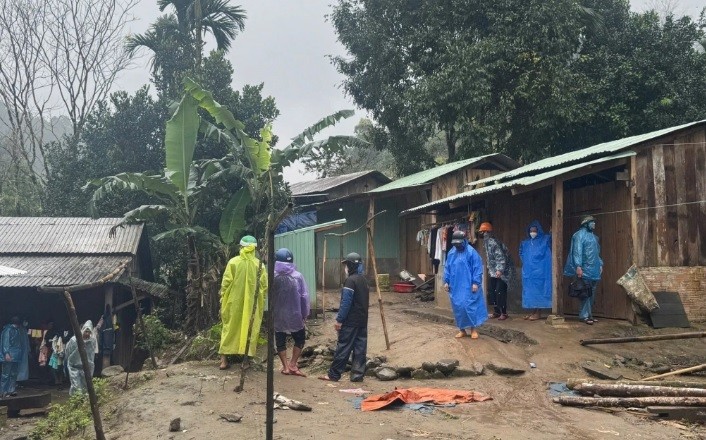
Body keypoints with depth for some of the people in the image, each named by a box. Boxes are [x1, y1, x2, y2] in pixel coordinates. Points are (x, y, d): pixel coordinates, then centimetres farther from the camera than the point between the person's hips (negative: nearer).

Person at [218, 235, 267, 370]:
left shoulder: (233, 262, -7)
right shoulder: (259, 264, -5)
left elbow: (225, 282, -6)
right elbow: (265, 286, -4)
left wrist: (223, 298, 4)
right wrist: (260, 299, 9)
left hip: (234, 302, 0)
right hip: (252, 303, 0)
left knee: (230, 328, 10)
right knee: (249, 328, 10)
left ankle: (224, 359, 10)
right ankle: (246, 358, 11)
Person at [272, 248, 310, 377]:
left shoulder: (273, 276, -7)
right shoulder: (297, 276, -9)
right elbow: (304, 296, -6)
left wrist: (271, 311, 9)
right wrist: (305, 314, 4)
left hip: (278, 316, 1)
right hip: (294, 315, -1)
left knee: (280, 341, 13)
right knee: (300, 339, 15)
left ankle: (286, 367, 11)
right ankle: (292, 365, 7)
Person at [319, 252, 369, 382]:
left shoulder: (350, 280, -14)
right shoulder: (364, 280, 13)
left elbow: (346, 302, -18)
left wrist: (339, 320, -15)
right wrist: (363, 316, 19)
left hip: (350, 321, -8)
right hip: (363, 321, 8)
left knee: (343, 347, -3)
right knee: (360, 347, 7)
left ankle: (334, 374, 2)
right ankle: (357, 374, 8)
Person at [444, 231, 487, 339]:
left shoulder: (471, 252, -8)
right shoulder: (451, 253, 10)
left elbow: (477, 268, -10)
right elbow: (447, 268, 15)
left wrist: (476, 283, -16)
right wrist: (446, 281, 8)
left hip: (468, 286, -5)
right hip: (455, 286, 5)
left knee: (469, 306, -7)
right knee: (457, 308, 7)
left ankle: (473, 329, 6)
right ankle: (462, 330, 17)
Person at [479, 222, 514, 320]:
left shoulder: (492, 242, -19)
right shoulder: (487, 242, 10)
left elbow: (501, 256, -25)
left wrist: (500, 270, -31)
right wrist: (490, 269, 21)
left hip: (502, 271, -10)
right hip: (493, 271, 10)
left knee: (500, 292, -10)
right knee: (491, 291, 8)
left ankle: (504, 313, -2)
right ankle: (496, 311, 17)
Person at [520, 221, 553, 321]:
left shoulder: (545, 240, -1)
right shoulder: (525, 243, 14)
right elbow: (521, 254, 27)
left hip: (539, 271, -5)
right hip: (528, 272, 6)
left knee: (538, 291, -6)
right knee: (529, 292, 7)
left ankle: (538, 312, -1)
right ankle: (531, 312, 13)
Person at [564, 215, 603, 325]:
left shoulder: (594, 236, 21)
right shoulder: (580, 234, -5)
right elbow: (577, 251, -13)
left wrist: (600, 264, 19)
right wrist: (578, 266, -20)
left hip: (594, 270, 8)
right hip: (585, 270, -8)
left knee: (592, 294, 10)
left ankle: (589, 314, 16)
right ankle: (584, 316, -6)